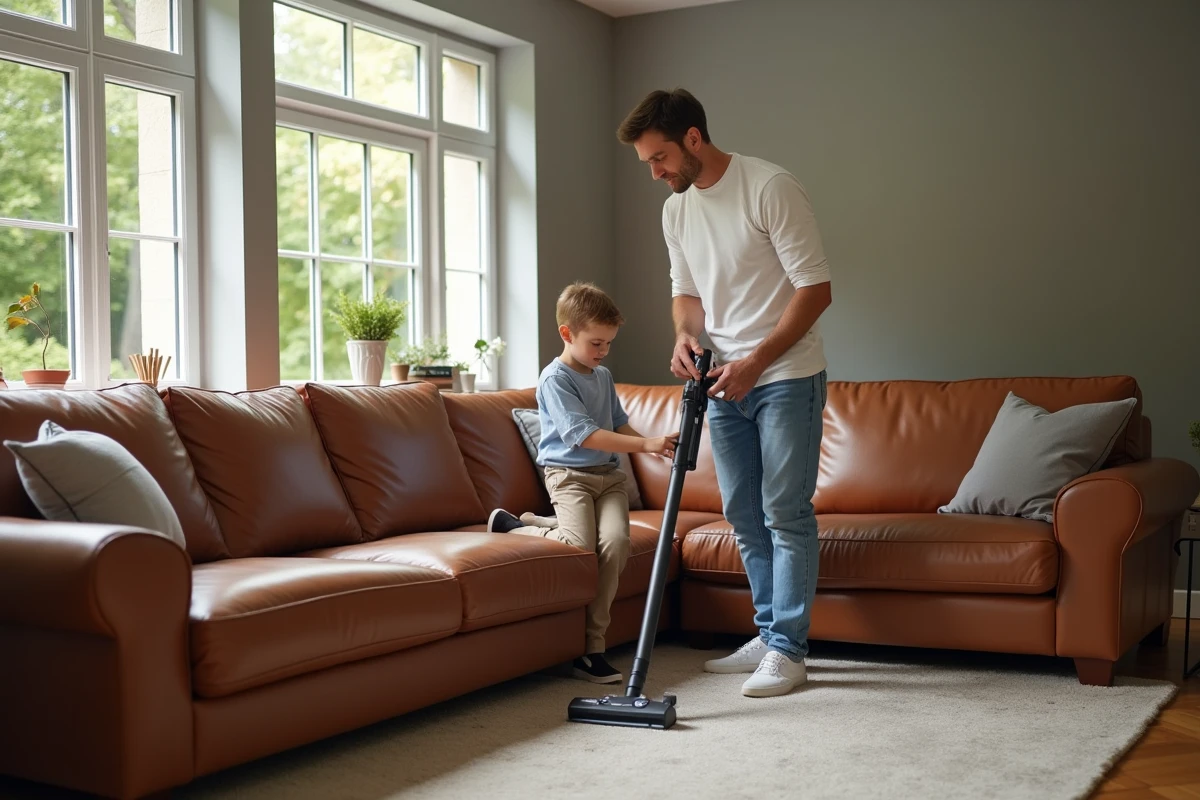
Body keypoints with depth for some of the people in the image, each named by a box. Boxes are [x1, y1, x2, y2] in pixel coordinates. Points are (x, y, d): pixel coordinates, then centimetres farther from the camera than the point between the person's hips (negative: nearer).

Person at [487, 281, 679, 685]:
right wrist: (646, 444, -26)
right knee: (580, 543, -29)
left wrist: (655, 445, 7)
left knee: (615, 540, -21)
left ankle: (591, 647, -10)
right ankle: (510, 524, 2)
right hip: (569, 474, -6)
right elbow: (583, 434, -20)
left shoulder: (604, 376, 16)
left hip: (609, 474, 6)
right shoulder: (555, 379, -9)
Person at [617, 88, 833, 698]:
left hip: (786, 377, -7)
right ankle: (769, 635, 22)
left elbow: (815, 288, -17)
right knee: (743, 516, 11)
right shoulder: (675, 210, 8)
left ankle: (788, 651, 2)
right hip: (724, 382, 7)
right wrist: (686, 333, -4)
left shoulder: (770, 188, -15)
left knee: (785, 514, -5)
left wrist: (756, 360, -20)